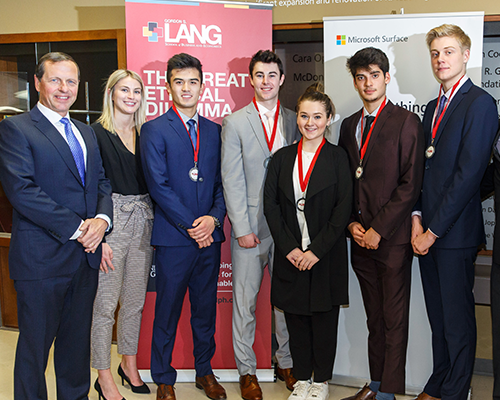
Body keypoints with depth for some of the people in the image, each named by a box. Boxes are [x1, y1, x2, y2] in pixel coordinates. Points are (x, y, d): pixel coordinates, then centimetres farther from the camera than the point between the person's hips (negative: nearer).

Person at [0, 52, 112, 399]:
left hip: (86, 254, 6)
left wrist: (101, 219, -7)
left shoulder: (87, 133, 16)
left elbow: (102, 181, 14)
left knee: (78, 341, 17)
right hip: (42, 257, -6)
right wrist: (75, 227, -17)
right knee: (35, 344, 7)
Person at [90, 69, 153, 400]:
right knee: (106, 303, 0)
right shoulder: (97, 133, -5)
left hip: (144, 223, 6)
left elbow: (152, 181, 13)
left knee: (136, 299, 14)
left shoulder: (145, 134, 11)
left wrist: (155, 227, 5)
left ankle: (130, 363, 30)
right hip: (112, 221, -5)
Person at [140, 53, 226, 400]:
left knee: (206, 308, 14)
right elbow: (158, 185, -10)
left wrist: (213, 218, -8)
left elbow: (223, 182, 9)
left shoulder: (215, 131, 12)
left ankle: (205, 371, 30)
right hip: (173, 237, -4)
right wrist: (190, 225, -13)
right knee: (168, 310, 5)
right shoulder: (154, 130, -2)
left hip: (210, 235, 4)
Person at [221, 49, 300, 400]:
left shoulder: (295, 121, 8)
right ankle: (247, 371, 20)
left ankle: (286, 362, 29)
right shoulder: (235, 123, 1)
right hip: (251, 225, -2)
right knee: (246, 300, 5)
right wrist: (242, 227, -10)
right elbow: (232, 180, -4)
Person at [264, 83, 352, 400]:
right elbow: (271, 205, 2)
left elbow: (343, 209, -7)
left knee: (324, 319, 7)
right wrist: (290, 248, -8)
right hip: (291, 255, 2)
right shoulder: (282, 158, 6)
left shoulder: (338, 158, -1)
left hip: (326, 256, -2)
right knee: (296, 318, 10)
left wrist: (316, 250, -13)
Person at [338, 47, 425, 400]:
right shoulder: (349, 125, 14)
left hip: (392, 237, -5)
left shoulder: (406, 122, -5)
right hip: (360, 238, 6)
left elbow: (411, 185, -11)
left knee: (394, 318, 2)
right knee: (374, 317, 13)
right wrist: (352, 223, 2)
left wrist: (378, 229, -13)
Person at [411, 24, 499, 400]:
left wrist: (433, 230, -15)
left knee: (457, 318, 5)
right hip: (427, 230, 7)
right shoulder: (434, 107, 16)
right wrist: (417, 218, 1)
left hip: (455, 231, -7)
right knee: (438, 316, 16)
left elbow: (469, 174, -17)